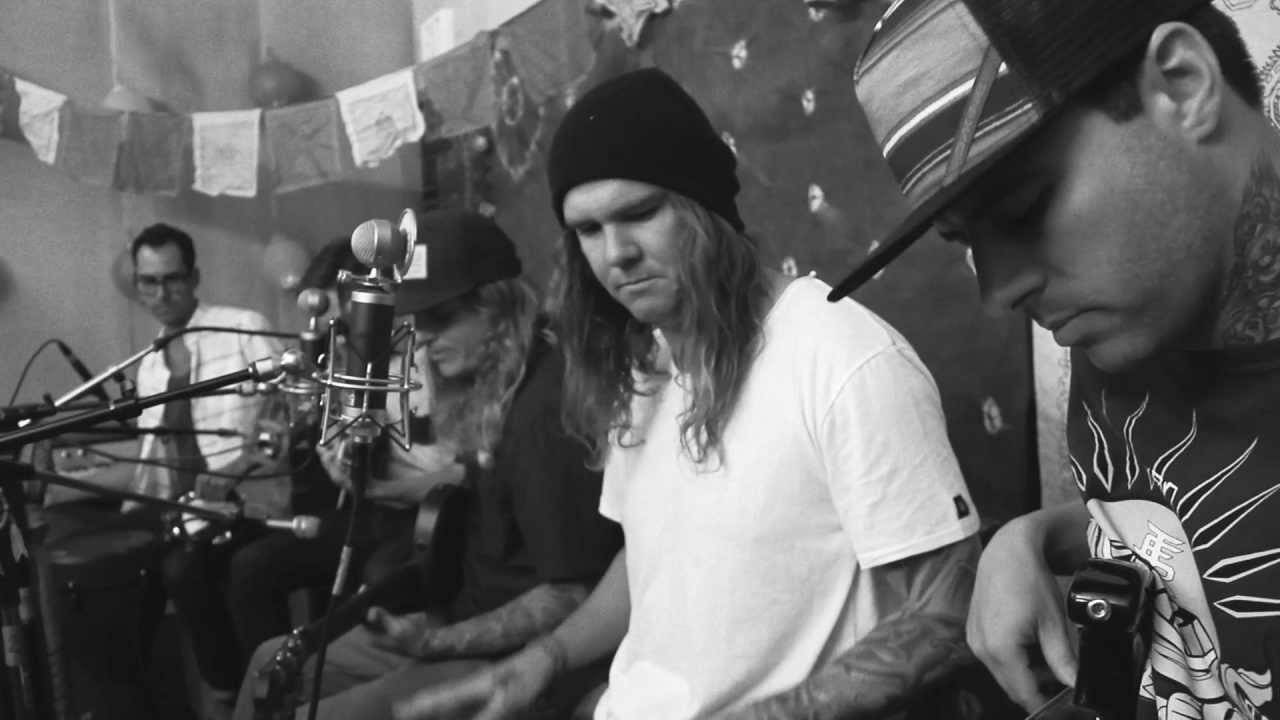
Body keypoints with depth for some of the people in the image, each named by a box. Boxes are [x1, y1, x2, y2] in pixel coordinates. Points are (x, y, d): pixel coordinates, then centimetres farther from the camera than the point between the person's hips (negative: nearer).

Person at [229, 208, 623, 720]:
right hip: (470, 625, 9)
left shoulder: (547, 411, -23)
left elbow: (569, 595, -23)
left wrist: (442, 641, -27)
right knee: (274, 663, 15)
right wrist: (432, 478, 1)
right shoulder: (491, 384, 3)